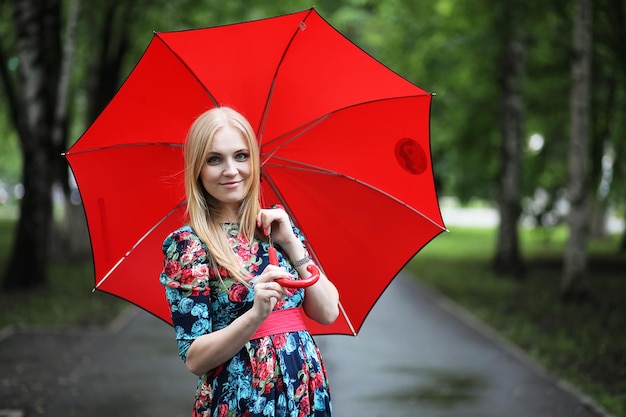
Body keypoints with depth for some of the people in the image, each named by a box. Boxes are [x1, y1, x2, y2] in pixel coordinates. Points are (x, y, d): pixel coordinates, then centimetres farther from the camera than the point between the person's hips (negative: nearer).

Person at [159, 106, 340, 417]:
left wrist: (291, 242, -9)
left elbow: (328, 313, -1)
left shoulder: (276, 223, 5)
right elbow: (194, 359, -13)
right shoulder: (185, 244, -9)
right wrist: (256, 314, -27)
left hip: (308, 392, 5)